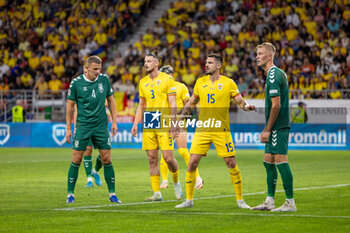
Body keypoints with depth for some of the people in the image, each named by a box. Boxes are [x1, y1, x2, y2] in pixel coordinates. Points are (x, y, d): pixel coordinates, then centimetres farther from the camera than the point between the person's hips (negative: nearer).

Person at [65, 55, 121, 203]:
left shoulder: (104, 79, 1)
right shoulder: (76, 83, -6)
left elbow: (111, 100, 12)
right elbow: (70, 106, 2)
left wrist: (114, 121, 7)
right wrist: (68, 128, 1)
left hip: (101, 125, 2)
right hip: (83, 126, -2)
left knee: (106, 159, -1)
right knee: (77, 159, -4)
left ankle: (112, 194, 8)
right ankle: (70, 194, 8)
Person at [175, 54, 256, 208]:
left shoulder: (228, 83, 0)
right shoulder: (200, 82, 9)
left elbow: (240, 101, 2)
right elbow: (191, 104, 19)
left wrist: (247, 107, -21)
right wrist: (179, 120, 12)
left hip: (221, 130, -3)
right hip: (202, 130, 3)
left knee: (231, 164, -3)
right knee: (192, 163, -5)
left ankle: (240, 200, 9)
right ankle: (189, 200, 6)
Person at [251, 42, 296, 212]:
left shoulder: (273, 75, -14)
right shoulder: (277, 73, 17)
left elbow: (276, 105, -19)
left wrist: (268, 129, -18)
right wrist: (267, 128, 22)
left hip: (278, 126, -10)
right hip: (276, 127, 10)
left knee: (280, 160, -10)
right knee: (268, 161, 12)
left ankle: (290, 202, -8)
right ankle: (269, 201, 17)